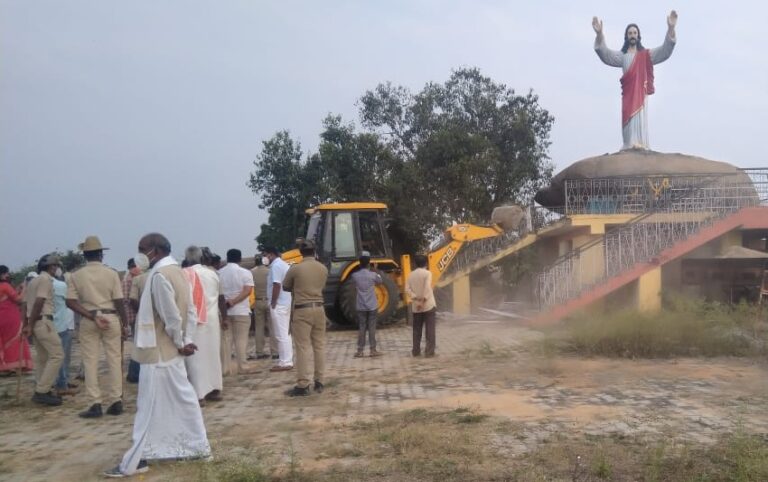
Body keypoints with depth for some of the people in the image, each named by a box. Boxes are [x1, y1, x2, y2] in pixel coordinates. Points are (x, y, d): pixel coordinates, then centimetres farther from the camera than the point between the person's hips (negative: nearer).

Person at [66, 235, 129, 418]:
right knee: (114, 360, 6)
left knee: (90, 361, 5)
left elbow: (71, 302, -8)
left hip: (87, 320, 1)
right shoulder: (111, 273, -4)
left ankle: (95, 404, 3)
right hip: (111, 318, 0)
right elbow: (118, 301, -5)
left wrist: (92, 316, -9)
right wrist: (124, 324, 3)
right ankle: (116, 402, 8)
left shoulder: (76, 275, 0)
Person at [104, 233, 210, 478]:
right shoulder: (177, 271, 9)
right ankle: (198, 446, 23)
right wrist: (186, 340, 3)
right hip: (172, 349, 9)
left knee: (150, 405, -2)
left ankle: (134, 461, 6)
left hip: (158, 350, -9)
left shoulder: (159, 275, -19)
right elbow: (190, 310, 8)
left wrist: (180, 343, -9)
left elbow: (170, 315, -21)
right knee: (183, 399, 15)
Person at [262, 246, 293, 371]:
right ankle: (287, 361, 17)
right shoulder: (283, 264, 18)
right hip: (285, 303, 10)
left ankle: (285, 362, -6)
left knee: (281, 335, -8)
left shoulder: (276, 266, -13)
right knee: (285, 334, 13)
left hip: (279, 305, -10)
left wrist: (273, 304, -18)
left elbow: (276, 285, -21)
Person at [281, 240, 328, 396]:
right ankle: (319, 382, 16)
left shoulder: (295, 269, -9)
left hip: (302, 310, -5)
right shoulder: (323, 269, 4)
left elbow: (285, 287, 4)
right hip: (318, 308, 5)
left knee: (303, 348, -3)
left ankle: (303, 385, -3)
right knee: (319, 345, 11)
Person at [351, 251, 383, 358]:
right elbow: (380, 282, 12)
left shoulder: (355, 275, -4)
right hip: (372, 306, -2)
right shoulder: (373, 274, -9)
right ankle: (373, 350, 6)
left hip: (361, 306, 2)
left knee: (361, 328, 7)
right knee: (372, 328, 4)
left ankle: (360, 351, 7)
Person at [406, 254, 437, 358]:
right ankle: (429, 352, -4)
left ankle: (416, 351, 13)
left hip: (416, 306, 5)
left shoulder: (411, 274, 8)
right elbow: (427, 287, -20)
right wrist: (423, 300, -18)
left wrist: (416, 299, -8)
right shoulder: (427, 273, -6)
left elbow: (407, 289, -3)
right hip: (428, 305, -5)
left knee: (417, 330, 12)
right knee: (430, 329, -1)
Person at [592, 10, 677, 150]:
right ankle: (630, 145, -10)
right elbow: (605, 54, 1)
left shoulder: (646, 54, 13)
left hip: (641, 91, -1)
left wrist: (671, 28, -11)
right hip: (628, 91, 1)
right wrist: (599, 34, -15)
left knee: (640, 116, -12)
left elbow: (665, 50, 3)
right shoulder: (621, 55, 15)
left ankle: (640, 143, -18)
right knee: (628, 116, -7)